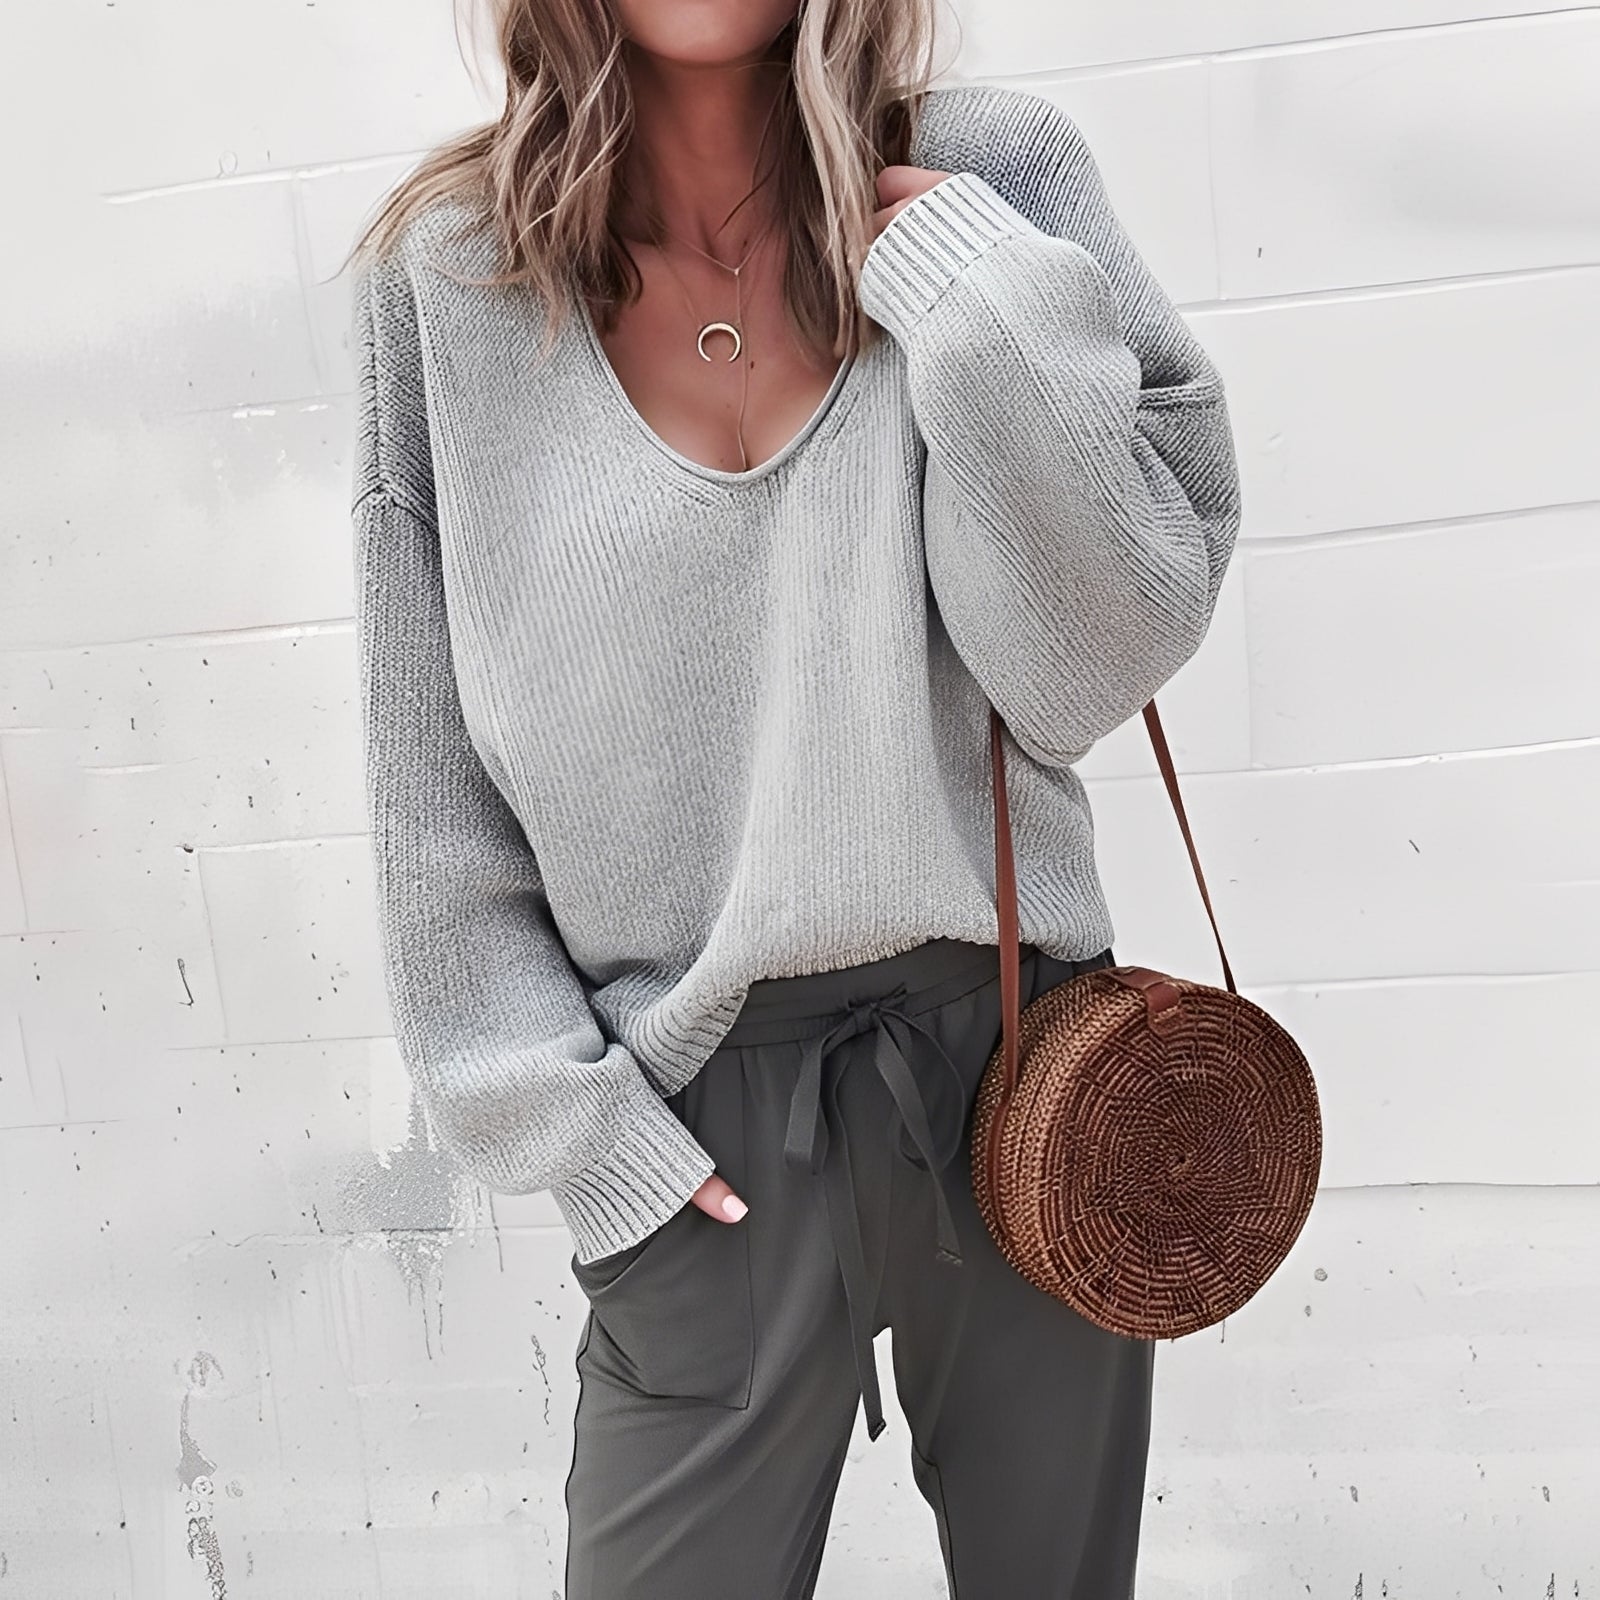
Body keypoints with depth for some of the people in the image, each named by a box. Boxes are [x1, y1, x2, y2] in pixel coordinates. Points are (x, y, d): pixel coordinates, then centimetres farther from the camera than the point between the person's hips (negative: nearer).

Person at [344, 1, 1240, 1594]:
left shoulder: (992, 180, -3)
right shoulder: (449, 267, -4)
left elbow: (1090, 671, -10)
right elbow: (433, 789, -1)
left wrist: (978, 299, -17)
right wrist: (566, 1111, -3)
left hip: (1015, 1059, 2)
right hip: (707, 1129, -1)